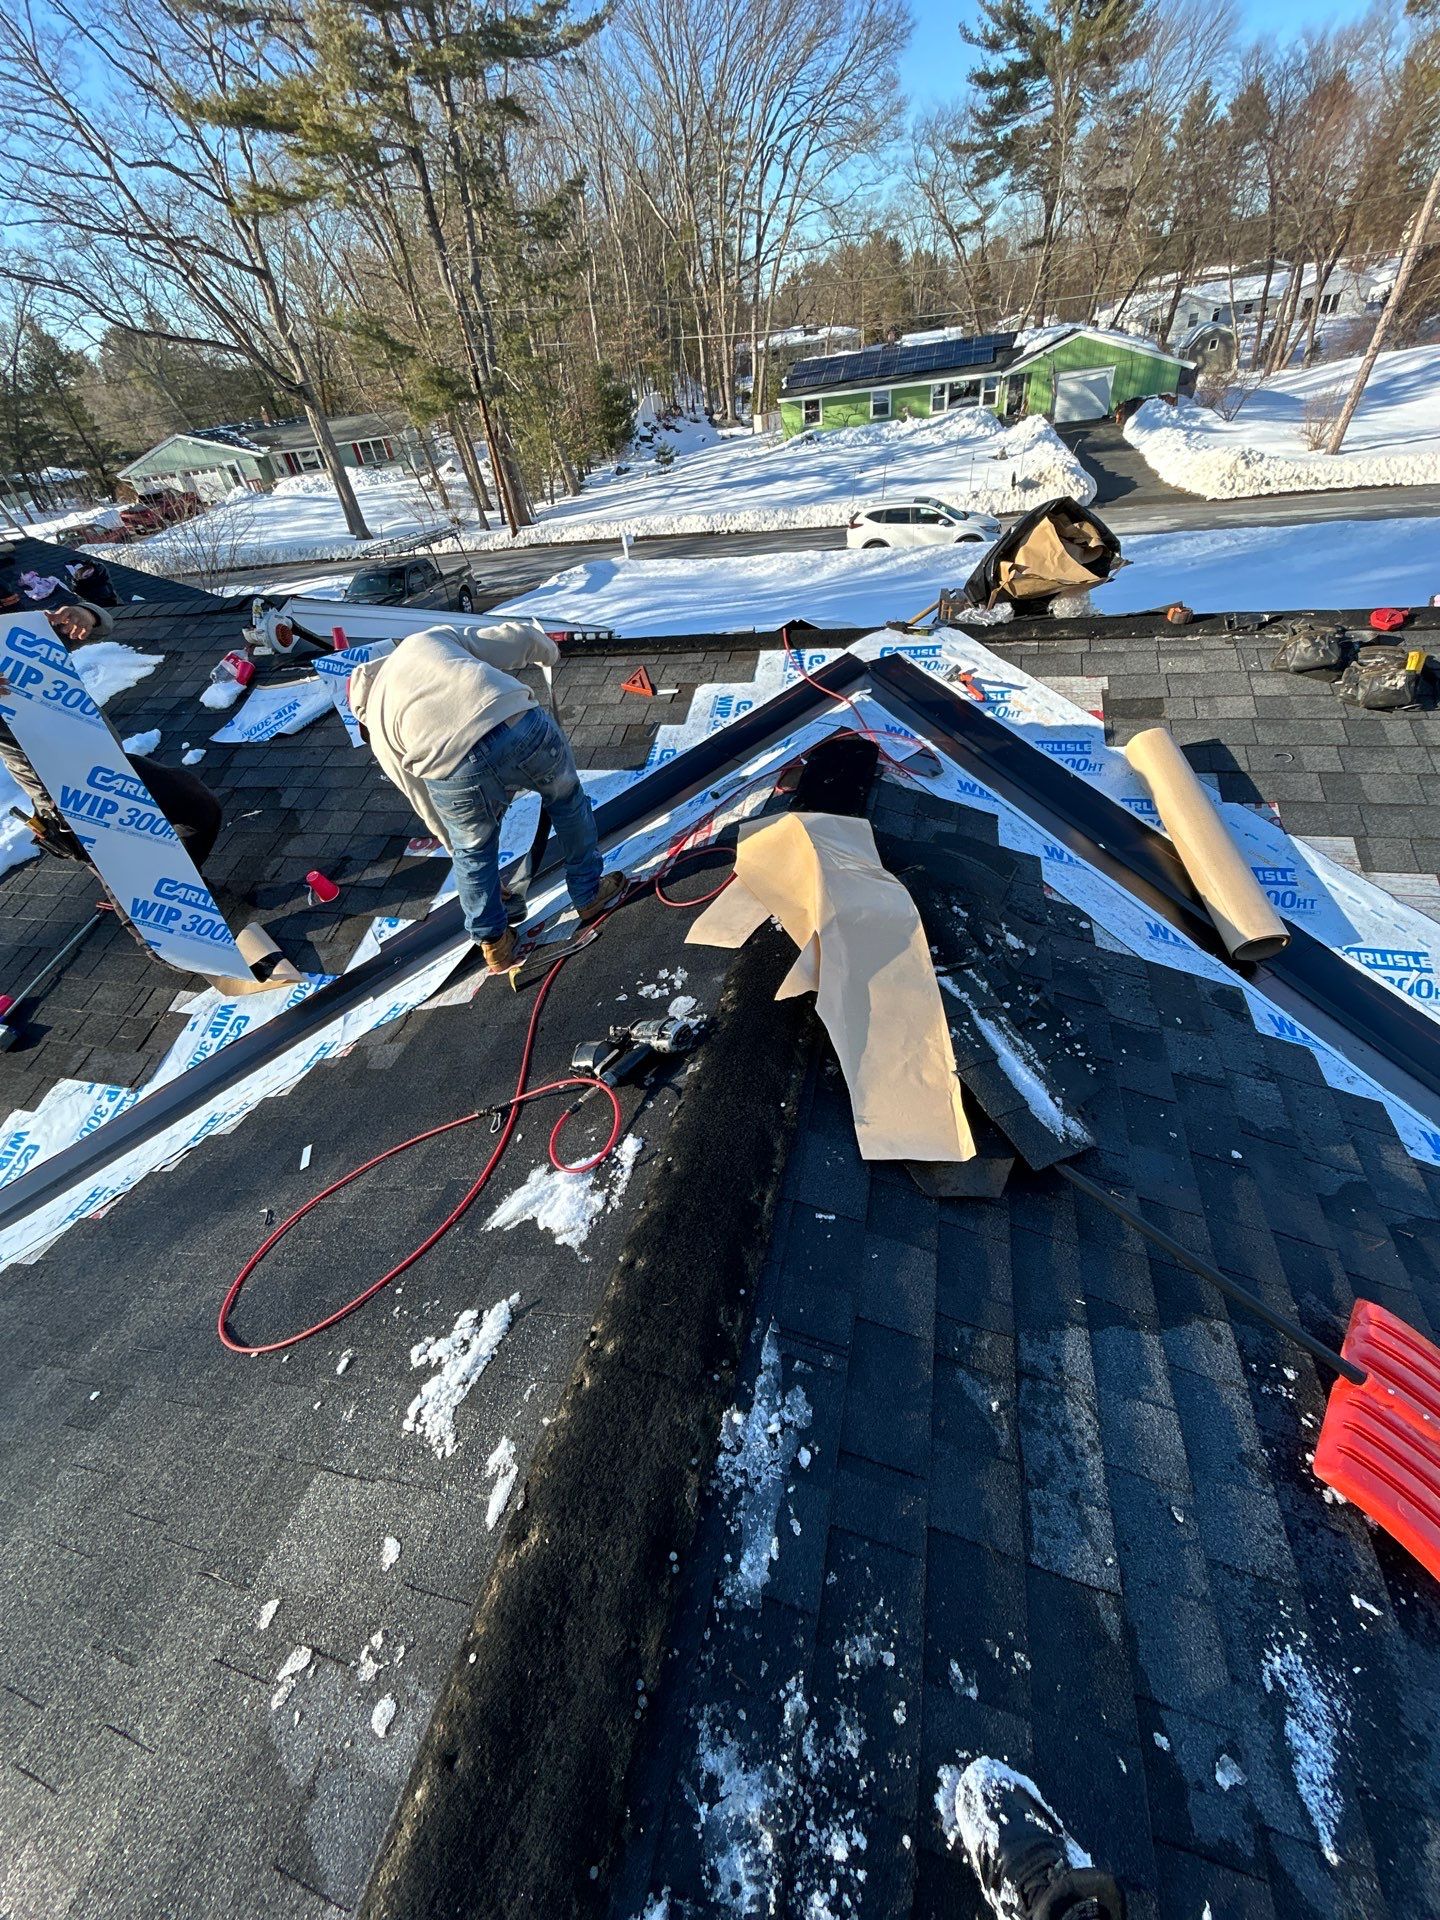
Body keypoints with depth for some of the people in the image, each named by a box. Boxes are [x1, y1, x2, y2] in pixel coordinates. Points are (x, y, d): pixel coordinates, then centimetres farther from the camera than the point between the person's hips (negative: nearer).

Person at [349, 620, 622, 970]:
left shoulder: (379, 730, 30)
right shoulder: (430, 637, 31)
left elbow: (427, 804, 33)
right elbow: (520, 637, 24)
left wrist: (473, 864, 44)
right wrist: (548, 652, 47)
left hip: (452, 773, 0)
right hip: (522, 725, 0)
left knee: (473, 852, 28)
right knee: (567, 799, 30)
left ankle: (493, 942, 44)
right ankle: (590, 894, 45)